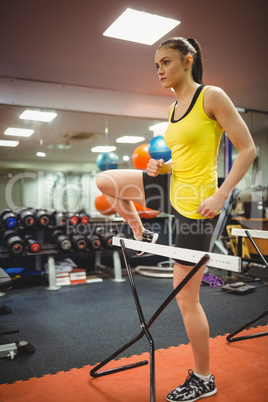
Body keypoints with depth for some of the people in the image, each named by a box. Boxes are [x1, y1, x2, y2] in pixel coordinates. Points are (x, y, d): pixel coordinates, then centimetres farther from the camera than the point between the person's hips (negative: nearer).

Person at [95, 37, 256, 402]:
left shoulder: (211, 96, -11)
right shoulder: (173, 110, 12)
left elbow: (248, 149, -13)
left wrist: (220, 195, -21)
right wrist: (161, 167, -1)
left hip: (194, 205, -8)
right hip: (172, 188, 8)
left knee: (186, 298, 0)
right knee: (104, 181, 13)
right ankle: (143, 235, 26)